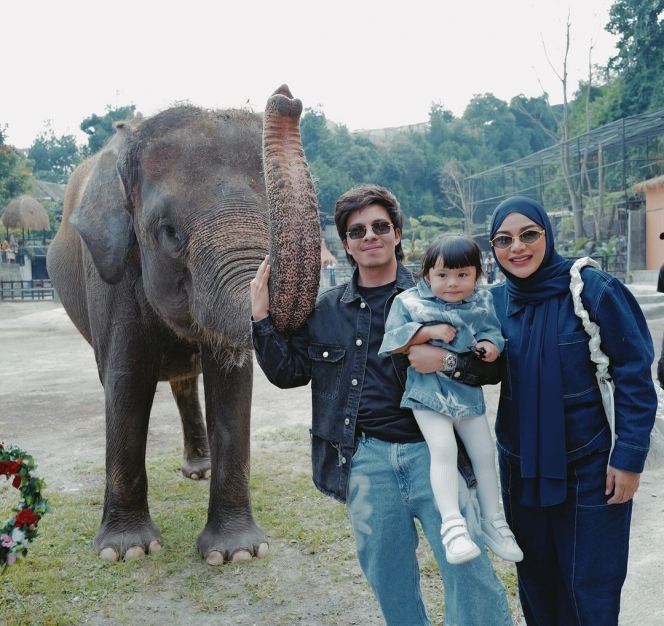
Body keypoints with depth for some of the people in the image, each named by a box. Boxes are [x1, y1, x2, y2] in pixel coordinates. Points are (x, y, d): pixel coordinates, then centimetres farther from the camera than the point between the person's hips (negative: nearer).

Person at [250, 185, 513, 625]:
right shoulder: (326, 310, 11)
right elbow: (289, 372, 14)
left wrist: (451, 361, -19)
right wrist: (262, 318, 3)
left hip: (432, 450, -2)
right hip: (365, 459, 3)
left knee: (469, 568, -5)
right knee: (389, 579, 12)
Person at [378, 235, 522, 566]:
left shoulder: (482, 302, 4)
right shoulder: (409, 301, -6)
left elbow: (492, 333, 8)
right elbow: (393, 340, -10)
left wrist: (490, 346, -15)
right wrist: (429, 331, -20)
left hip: (468, 390, 5)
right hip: (429, 392, -4)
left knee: (484, 452, 11)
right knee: (443, 448, -22)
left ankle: (493, 520, 28)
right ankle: (452, 524, -14)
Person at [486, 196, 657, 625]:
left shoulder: (594, 288, -14)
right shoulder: (496, 300, 0)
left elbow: (635, 376, -11)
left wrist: (630, 456, -14)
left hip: (590, 463, -4)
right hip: (521, 464, 5)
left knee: (590, 589, 7)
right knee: (535, 575, 19)